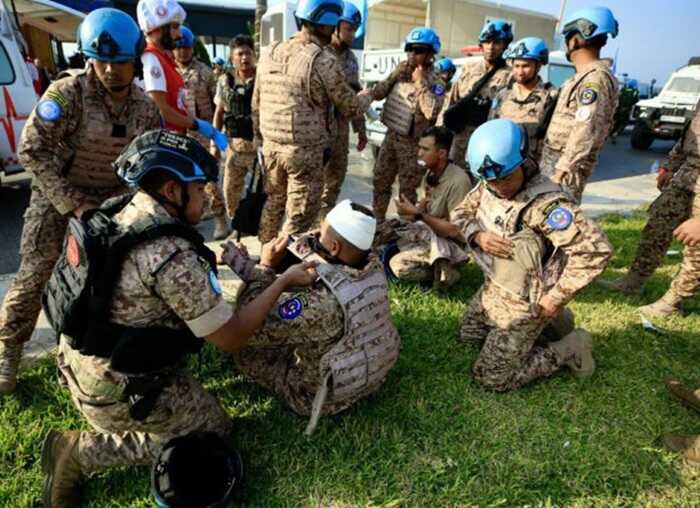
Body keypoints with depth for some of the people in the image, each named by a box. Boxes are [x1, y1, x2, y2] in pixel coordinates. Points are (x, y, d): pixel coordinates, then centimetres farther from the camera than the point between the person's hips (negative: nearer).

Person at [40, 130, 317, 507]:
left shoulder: (117, 213, -3)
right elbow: (231, 338, -21)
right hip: (119, 390, -8)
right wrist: (284, 281, -13)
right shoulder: (171, 255, -29)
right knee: (216, 431, 11)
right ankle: (82, 451, 3)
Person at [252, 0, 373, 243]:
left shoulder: (269, 53, 7)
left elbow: (256, 104, 13)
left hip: (270, 145, 7)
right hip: (305, 150, -7)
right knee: (300, 214, 5)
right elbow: (351, 107, -4)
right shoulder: (324, 61, -13)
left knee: (273, 201, 22)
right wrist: (368, 95, 17)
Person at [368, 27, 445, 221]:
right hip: (391, 135, 6)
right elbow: (378, 94, 4)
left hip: (412, 142, -6)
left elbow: (432, 112, -31)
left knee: (407, 190, 4)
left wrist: (420, 82, -26)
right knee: (380, 181, 16)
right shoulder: (401, 69, 4)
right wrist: (394, 76, -9)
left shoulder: (434, 82, -14)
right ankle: (377, 219, 32)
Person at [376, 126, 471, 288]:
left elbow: (455, 230, -24)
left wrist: (417, 214, -24)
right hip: (428, 233, 9)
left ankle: (440, 271, -1)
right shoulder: (431, 173, 1)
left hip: (448, 243, -8)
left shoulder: (458, 181, -24)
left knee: (399, 265, -27)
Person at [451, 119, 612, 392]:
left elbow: (596, 249, -34)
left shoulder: (546, 203, -31)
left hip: (524, 303, -8)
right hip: (493, 289, 8)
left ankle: (570, 348, 12)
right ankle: (543, 325, 29)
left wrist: (555, 298, -26)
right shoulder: (488, 186, -8)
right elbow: (461, 213, 6)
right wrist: (478, 235, -17)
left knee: (491, 378, 0)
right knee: (468, 335, 27)